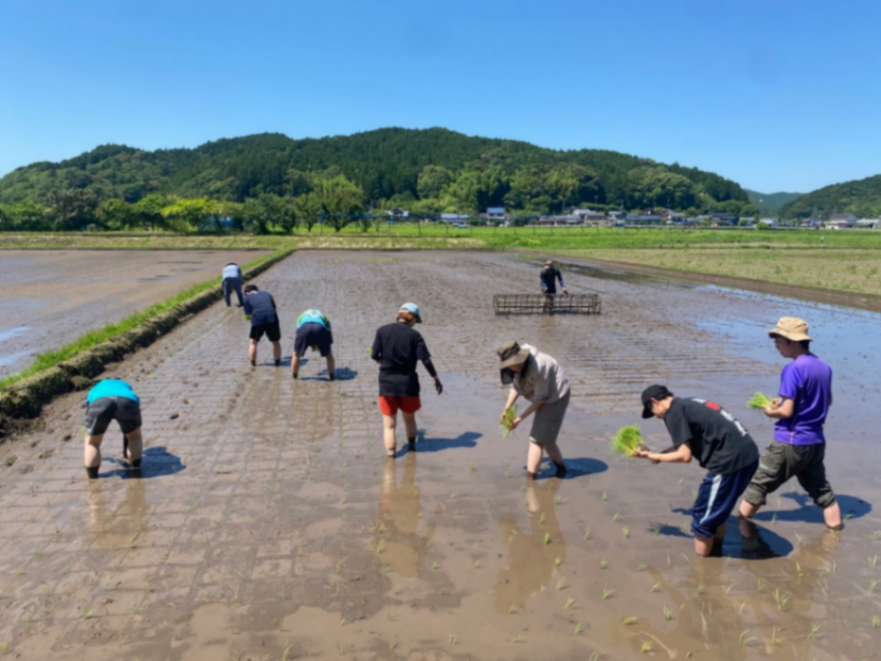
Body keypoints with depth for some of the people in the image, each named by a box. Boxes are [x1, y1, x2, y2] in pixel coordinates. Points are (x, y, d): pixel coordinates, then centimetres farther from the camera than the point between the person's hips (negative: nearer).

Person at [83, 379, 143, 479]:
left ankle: (92, 476, 22)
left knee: (92, 442, 24)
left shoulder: (94, 391, 46)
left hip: (99, 401, 0)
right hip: (127, 400, 1)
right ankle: (136, 467, 33)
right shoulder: (127, 388, 47)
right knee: (135, 436, 29)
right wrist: (126, 452, 63)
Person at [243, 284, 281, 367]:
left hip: (257, 320, -2)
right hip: (272, 319, 2)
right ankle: (278, 361, 21)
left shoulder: (247, 297, 14)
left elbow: (248, 314, 7)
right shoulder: (267, 294, 23)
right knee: (275, 341, 18)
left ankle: (253, 362, 18)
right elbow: (274, 307, 22)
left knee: (253, 342, 18)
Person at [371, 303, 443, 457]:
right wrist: (436, 378, 0)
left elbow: (374, 355, -4)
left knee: (389, 423, 7)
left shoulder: (382, 331, -3)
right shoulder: (414, 335, -6)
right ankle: (412, 446, 39)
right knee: (409, 417, 23)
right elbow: (425, 360, -10)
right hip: (408, 382, 0)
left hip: (387, 382, 0)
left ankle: (390, 452, -2)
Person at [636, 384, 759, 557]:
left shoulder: (673, 412, -6)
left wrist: (653, 456, 0)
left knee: (703, 518, 5)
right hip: (748, 454, 9)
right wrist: (660, 455, 26)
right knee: (717, 510, 26)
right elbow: (689, 446, 26)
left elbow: (685, 456, -11)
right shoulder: (689, 404, 21)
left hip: (731, 461, -9)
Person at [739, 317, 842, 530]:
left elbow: (786, 411, -22)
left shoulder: (793, 369, -19)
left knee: (758, 486, 6)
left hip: (790, 442, -7)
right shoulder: (824, 367, 6)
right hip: (816, 442, 7)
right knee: (822, 490, 20)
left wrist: (770, 411, -1)